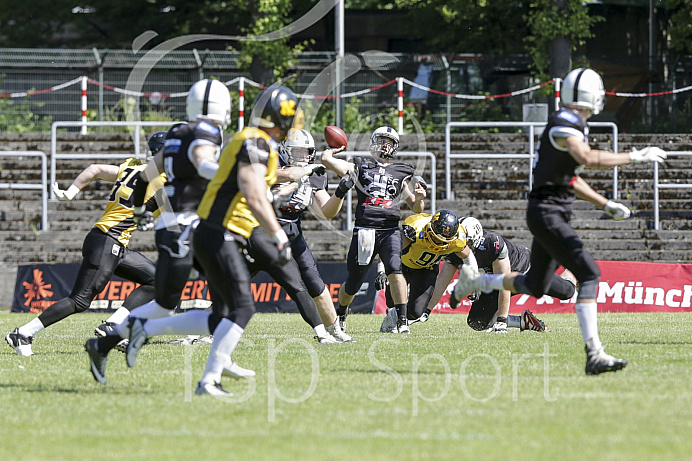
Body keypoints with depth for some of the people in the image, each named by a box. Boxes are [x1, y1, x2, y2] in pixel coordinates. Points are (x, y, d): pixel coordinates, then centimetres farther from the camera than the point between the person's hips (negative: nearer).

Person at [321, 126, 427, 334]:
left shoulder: (401, 174, 17)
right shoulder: (360, 168, 15)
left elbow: (416, 209, 17)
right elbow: (326, 160, 8)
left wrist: (419, 197, -5)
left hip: (389, 230, 0)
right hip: (364, 230, 0)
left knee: (395, 270, -26)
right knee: (352, 285, 7)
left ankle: (402, 320, -25)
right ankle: (340, 315, 36)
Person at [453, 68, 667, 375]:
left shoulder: (574, 125, 16)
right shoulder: (564, 126, -16)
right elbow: (589, 159, -34)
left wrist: (606, 205, 21)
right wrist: (635, 157, -28)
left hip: (553, 214, 10)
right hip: (546, 213, -10)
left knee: (535, 286, 20)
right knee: (589, 274, -18)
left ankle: (473, 281, 38)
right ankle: (593, 354, -22)